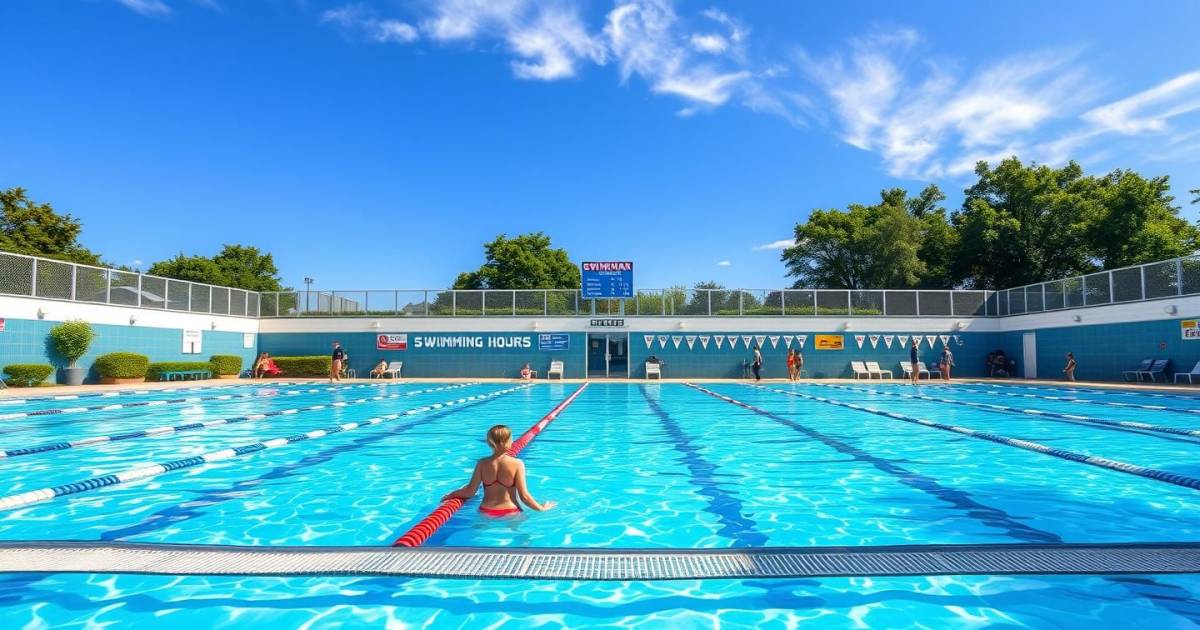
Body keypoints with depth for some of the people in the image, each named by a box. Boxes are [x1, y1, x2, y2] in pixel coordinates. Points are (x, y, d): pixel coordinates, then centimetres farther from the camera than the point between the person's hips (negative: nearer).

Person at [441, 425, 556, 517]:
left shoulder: (482, 463, -4)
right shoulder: (517, 464, -10)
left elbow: (470, 491, -1)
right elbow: (524, 496, -9)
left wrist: (451, 495, 17)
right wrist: (541, 508, 5)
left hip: (486, 513, 2)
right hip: (510, 513, -2)